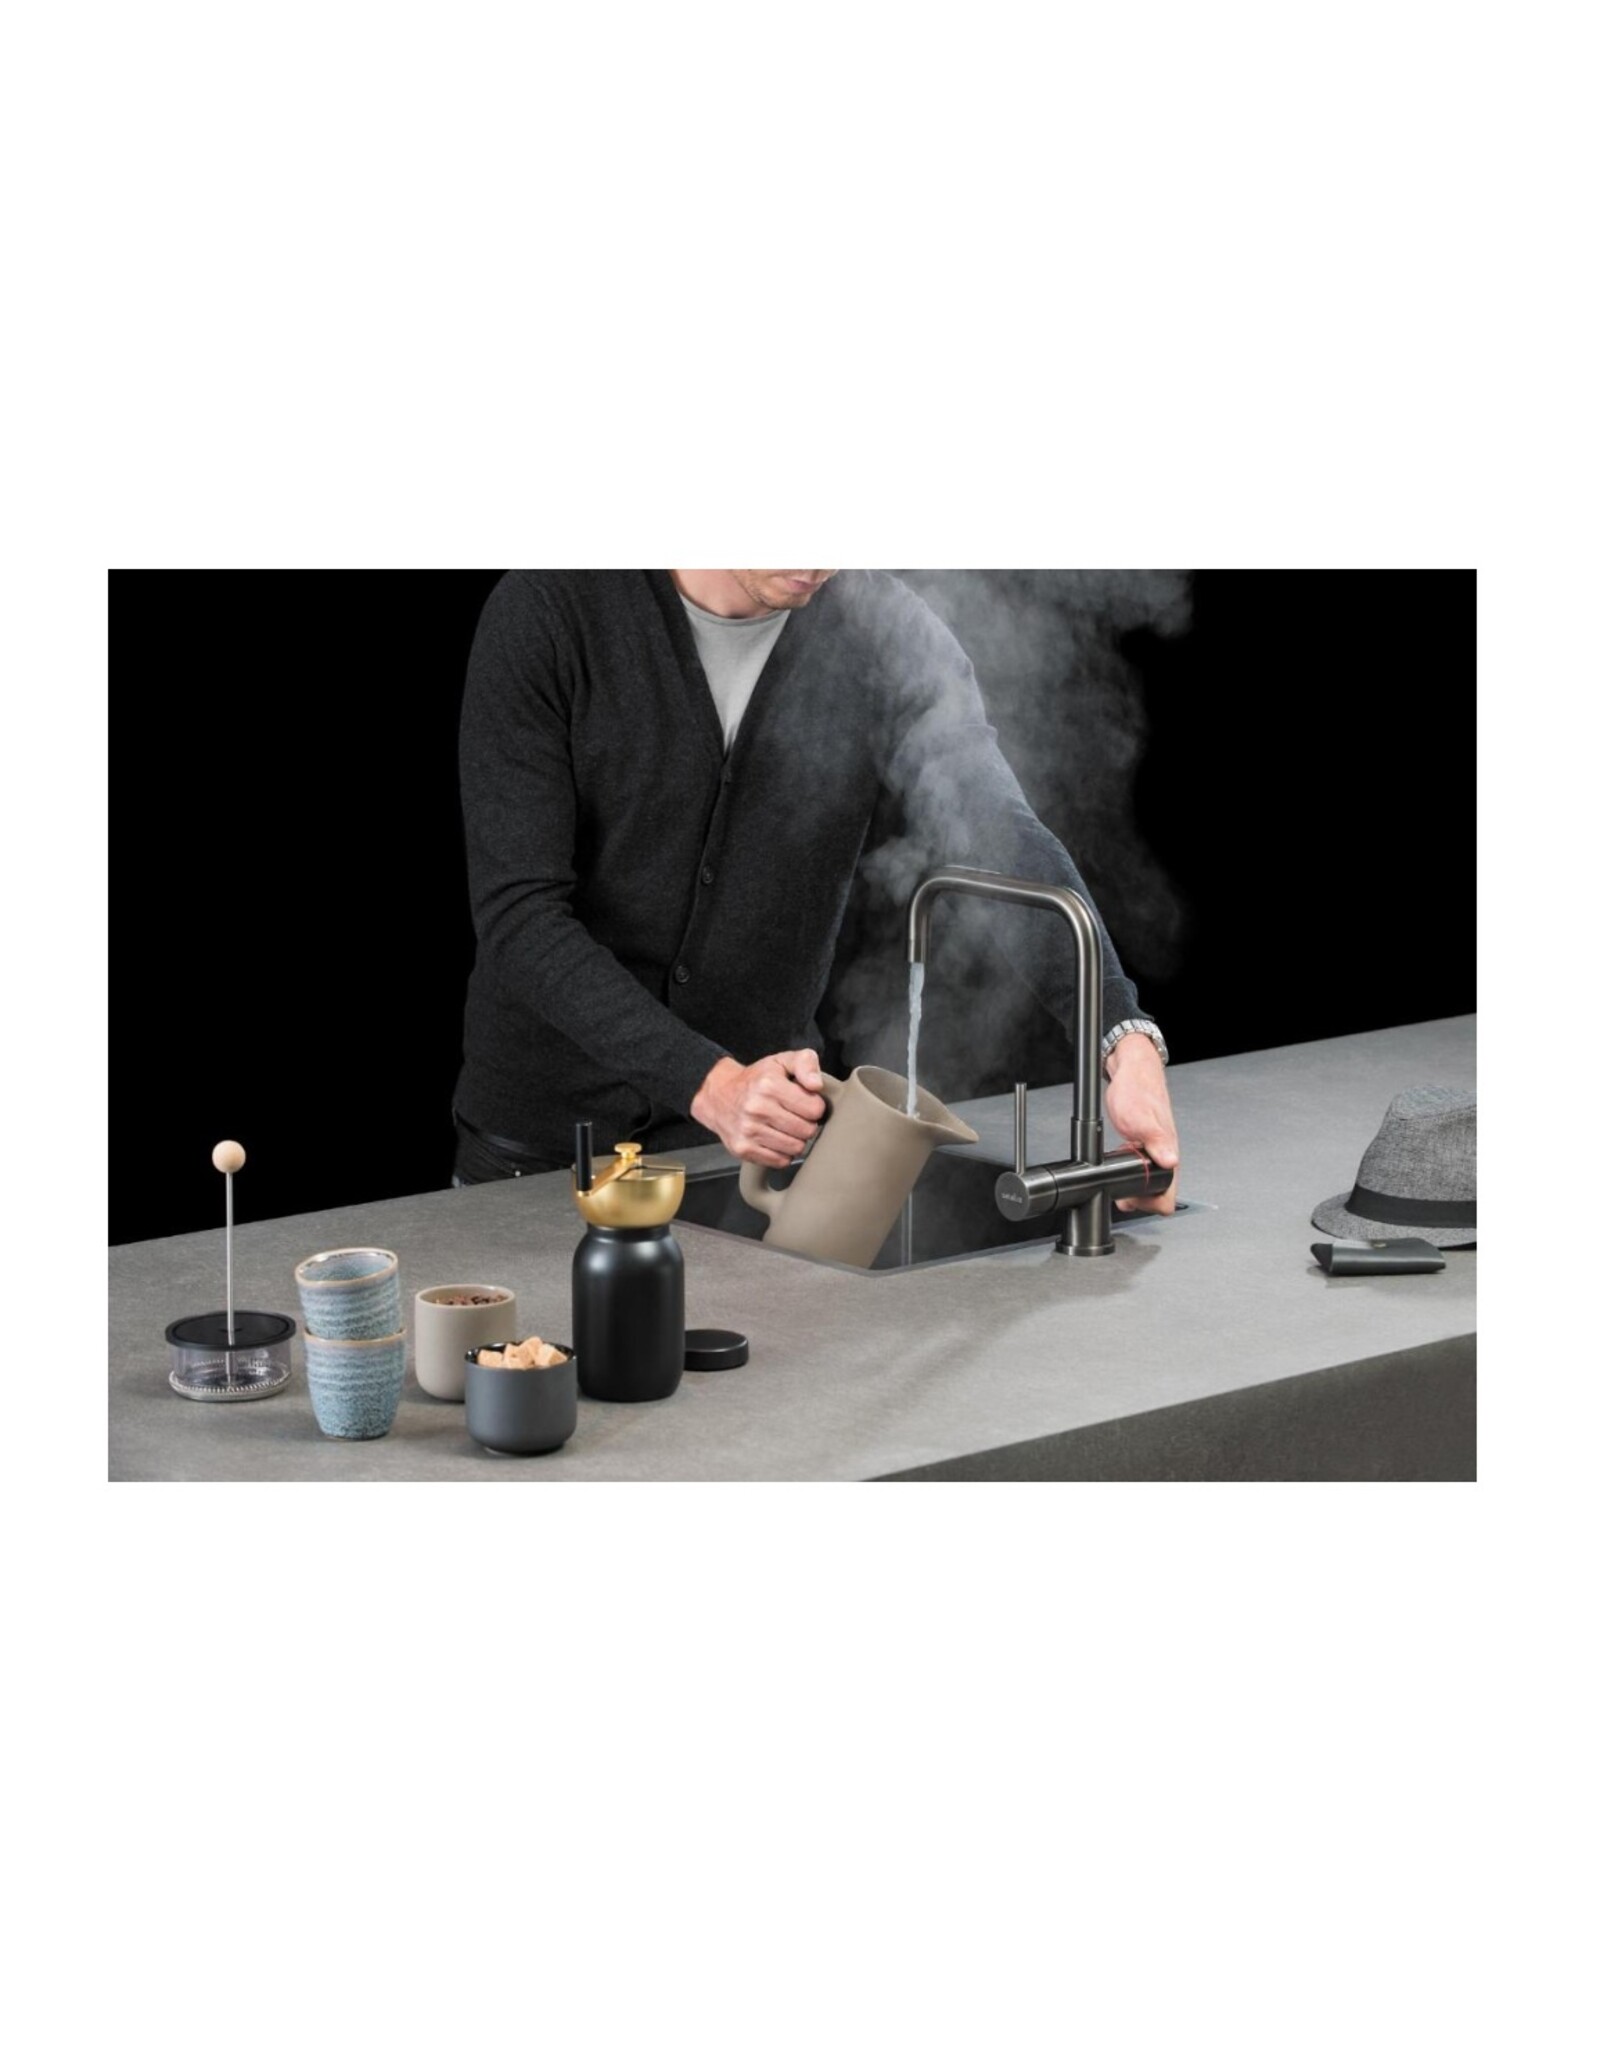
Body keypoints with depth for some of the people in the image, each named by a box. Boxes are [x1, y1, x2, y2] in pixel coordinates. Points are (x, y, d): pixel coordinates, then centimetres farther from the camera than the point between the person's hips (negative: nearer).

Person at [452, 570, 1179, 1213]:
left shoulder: (883, 631, -10)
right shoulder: (544, 613, -17)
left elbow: (1001, 841, -22)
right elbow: (519, 917, -22)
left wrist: (1128, 1039, -39)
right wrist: (711, 1084, -33)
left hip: (759, 1139, 2)